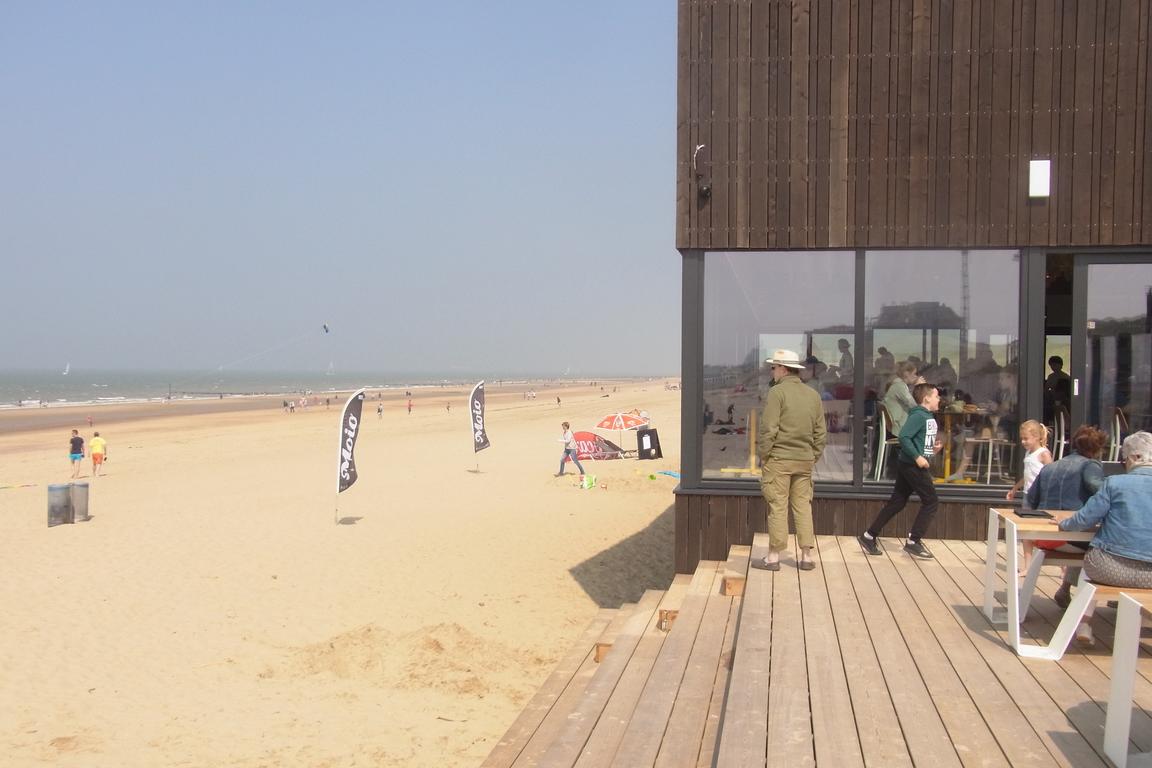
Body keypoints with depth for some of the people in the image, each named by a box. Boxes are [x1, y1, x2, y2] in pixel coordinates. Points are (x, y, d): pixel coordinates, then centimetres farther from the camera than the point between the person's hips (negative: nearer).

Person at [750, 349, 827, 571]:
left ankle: (773, 557, 4)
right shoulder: (813, 395, 10)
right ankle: (806, 556, 12)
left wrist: (763, 455, -5)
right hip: (805, 461, 6)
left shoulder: (777, 392, -10)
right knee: (803, 506, 10)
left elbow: (768, 429, -14)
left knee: (777, 507, -1)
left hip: (779, 459, -6)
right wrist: (814, 456, 18)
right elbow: (821, 432, 12)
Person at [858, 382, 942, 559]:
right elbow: (904, 437, -25)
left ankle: (869, 537, 12)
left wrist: (933, 448, 7)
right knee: (931, 501, -2)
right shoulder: (919, 415, -16)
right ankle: (913, 542, 2)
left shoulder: (928, 417, 14)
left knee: (897, 502, 10)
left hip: (908, 465, 9)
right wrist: (917, 457, -25)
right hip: (913, 465, -9)